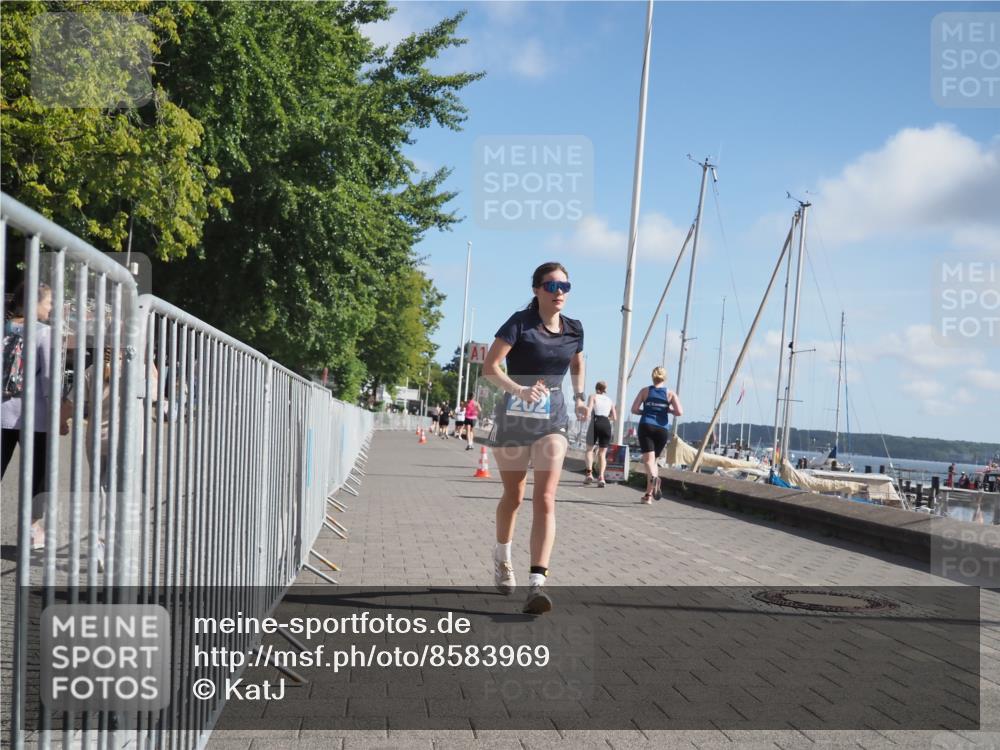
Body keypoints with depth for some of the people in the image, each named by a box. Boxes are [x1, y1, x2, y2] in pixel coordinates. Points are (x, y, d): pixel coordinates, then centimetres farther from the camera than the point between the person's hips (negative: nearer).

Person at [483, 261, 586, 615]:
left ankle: (537, 583, -19)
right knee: (513, 496, 13)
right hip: (515, 416, -2)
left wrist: (579, 397, 12)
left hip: (553, 418, 2)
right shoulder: (520, 323, -10)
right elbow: (489, 366, -18)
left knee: (545, 499, -13)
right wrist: (519, 389, -33)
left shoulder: (574, 330, 4)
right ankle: (502, 555, 42)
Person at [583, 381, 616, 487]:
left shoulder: (593, 397, 9)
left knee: (590, 449, 14)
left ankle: (589, 473, -2)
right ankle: (601, 477, -8)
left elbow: (588, 411, -7)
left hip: (595, 423, -3)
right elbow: (614, 418, 16)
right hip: (606, 425, 3)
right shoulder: (610, 400, 20)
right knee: (602, 453, 9)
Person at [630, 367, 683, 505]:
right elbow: (679, 412, -5)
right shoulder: (670, 394, 7)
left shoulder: (645, 391, 7)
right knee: (653, 460, 15)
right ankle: (648, 495, 14)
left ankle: (654, 477, -44)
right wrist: (669, 410, 14)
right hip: (662, 429, 2)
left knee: (648, 459, -10)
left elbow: (634, 409, 0)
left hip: (646, 426, -2)